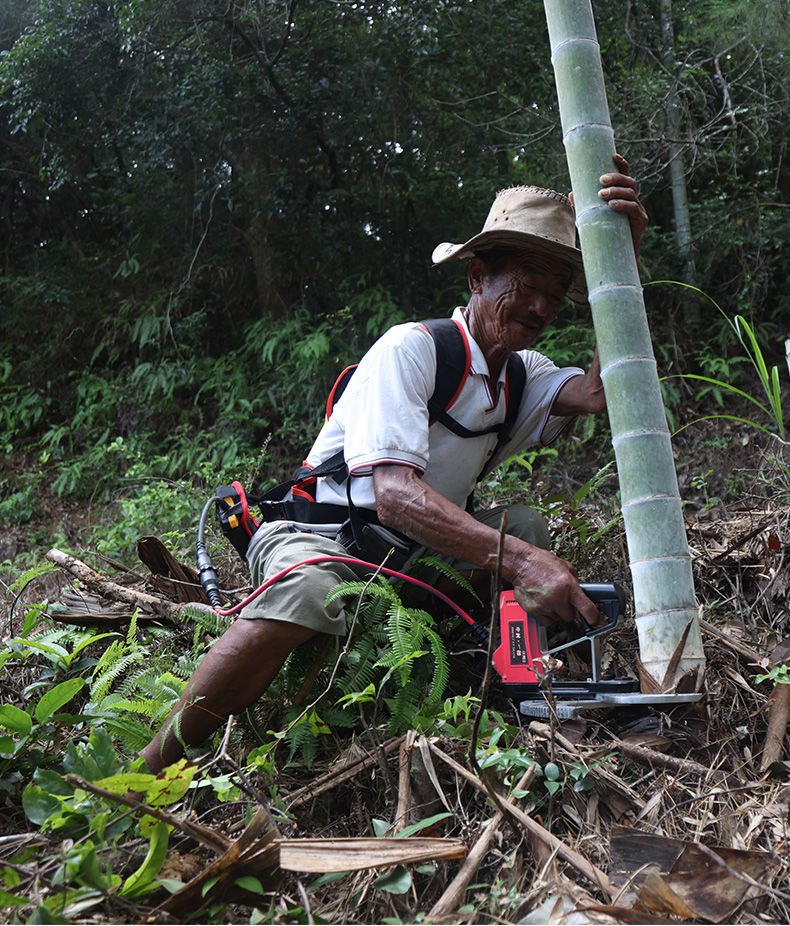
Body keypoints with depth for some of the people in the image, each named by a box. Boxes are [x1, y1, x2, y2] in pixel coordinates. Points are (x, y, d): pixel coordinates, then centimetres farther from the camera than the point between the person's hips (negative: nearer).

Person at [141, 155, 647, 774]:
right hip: (322, 532, -6)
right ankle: (146, 775, -29)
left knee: (527, 526, -13)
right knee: (308, 593, -38)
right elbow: (393, 494, -32)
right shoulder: (410, 348, -18)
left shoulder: (522, 377, 4)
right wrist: (516, 561, -45)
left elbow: (603, 392, -19)